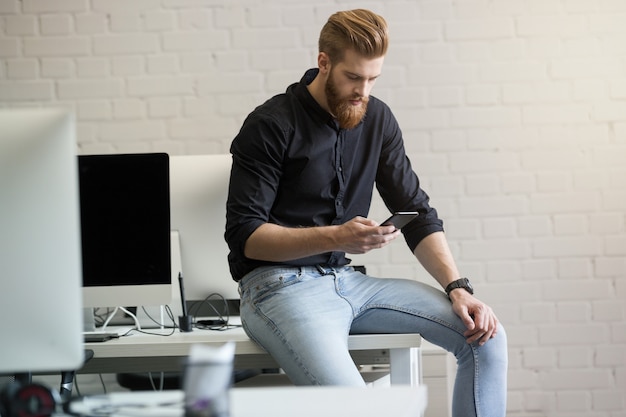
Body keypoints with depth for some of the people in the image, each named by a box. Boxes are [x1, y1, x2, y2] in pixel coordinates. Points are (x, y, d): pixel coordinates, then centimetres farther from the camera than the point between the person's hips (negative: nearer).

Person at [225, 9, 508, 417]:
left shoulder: (377, 119, 9)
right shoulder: (271, 126, -9)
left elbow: (417, 213, 10)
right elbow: (245, 236, -12)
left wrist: (458, 287, -5)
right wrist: (336, 237, -26)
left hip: (347, 281, 7)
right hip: (280, 286, -6)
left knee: (485, 335, -9)